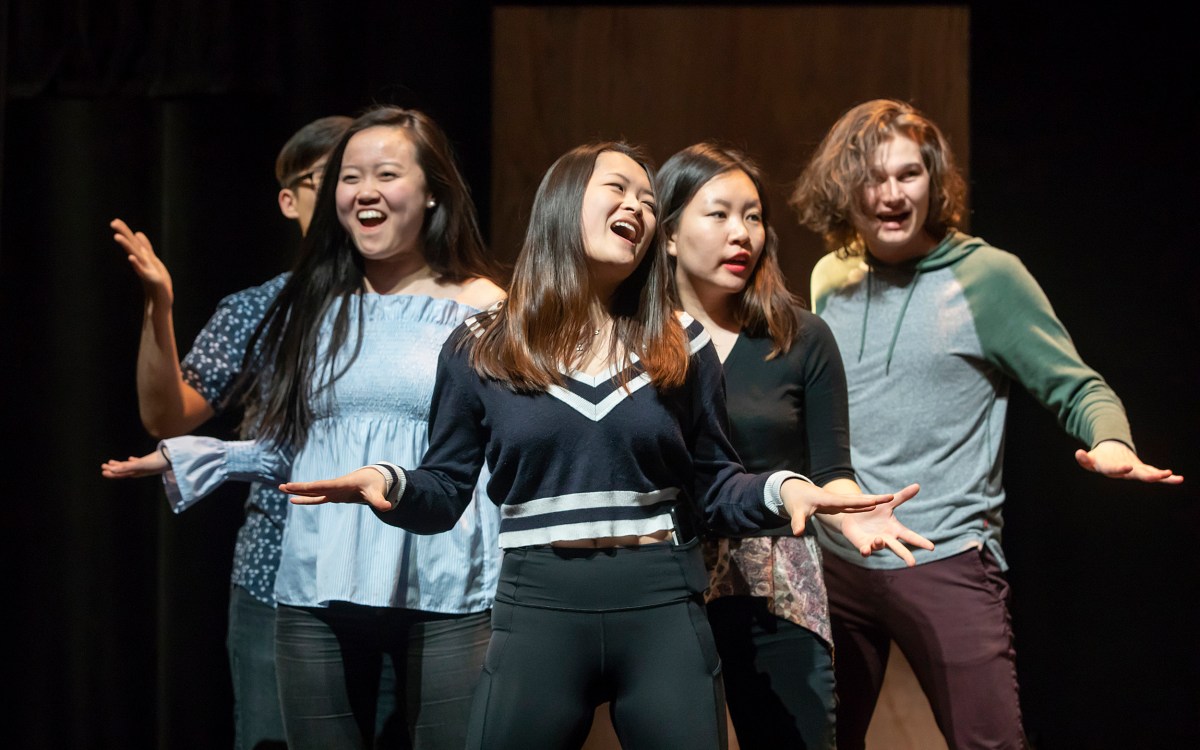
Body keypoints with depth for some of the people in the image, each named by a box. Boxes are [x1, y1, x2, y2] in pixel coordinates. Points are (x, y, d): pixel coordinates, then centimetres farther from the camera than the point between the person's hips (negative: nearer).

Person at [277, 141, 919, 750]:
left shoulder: (680, 345, 6)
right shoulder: (480, 348, 3)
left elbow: (712, 486, 9)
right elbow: (446, 490, 5)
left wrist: (780, 490, -12)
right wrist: (391, 484, -17)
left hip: (665, 611, 1)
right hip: (538, 612, -1)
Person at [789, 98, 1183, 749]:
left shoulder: (986, 276, -6)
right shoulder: (831, 280, 8)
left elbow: (1077, 388, -5)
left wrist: (1112, 444, -24)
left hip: (945, 563, -5)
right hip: (834, 561, 5)